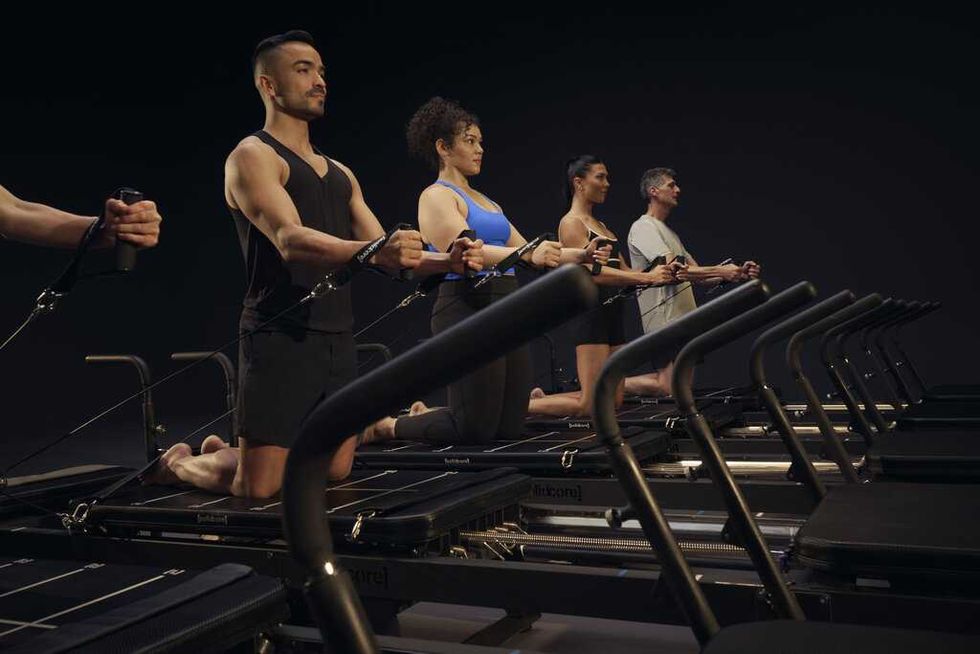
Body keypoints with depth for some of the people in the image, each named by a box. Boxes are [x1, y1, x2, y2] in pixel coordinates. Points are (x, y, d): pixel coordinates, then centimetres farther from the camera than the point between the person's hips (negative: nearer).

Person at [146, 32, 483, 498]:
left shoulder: (338, 173, 19)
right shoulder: (252, 157, -5)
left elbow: (383, 254, 14)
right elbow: (290, 241, -22)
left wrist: (444, 261, -5)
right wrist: (374, 251, -38)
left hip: (338, 339, 8)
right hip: (280, 338, -7)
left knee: (335, 472, 11)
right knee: (260, 486, -7)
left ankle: (222, 451, 36)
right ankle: (177, 463, 26)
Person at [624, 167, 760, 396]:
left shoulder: (669, 233, 24)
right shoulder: (643, 227, -6)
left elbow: (698, 276, 18)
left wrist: (738, 274, 4)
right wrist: (721, 271, -20)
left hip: (684, 321, 9)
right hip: (664, 321, -9)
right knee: (670, 386, -13)